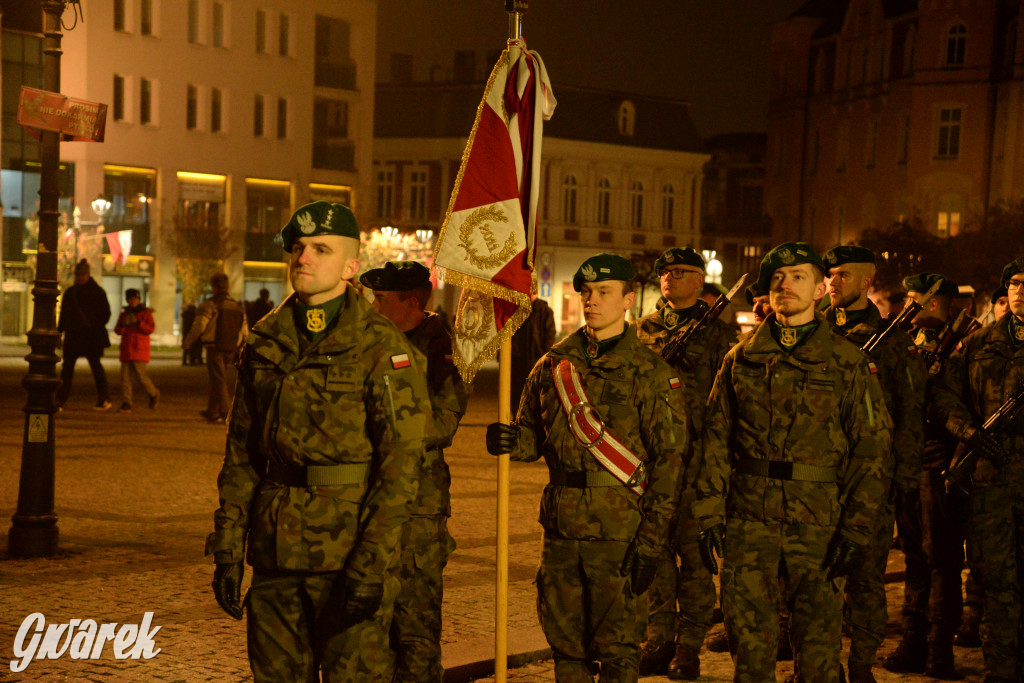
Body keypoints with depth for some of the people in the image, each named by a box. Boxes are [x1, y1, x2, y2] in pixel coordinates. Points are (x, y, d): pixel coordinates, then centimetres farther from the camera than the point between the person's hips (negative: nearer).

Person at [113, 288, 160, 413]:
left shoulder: (146, 313, 3)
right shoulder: (123, 314, 16)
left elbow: (151, 328, -9)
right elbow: (117, 331, 9)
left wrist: (137, 322, -19)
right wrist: (123, 324, -13)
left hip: (139, 349, -4)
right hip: (126, 350, 4)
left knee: (140, 374, -11)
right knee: (125, 376, -5)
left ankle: (153, 394, 15)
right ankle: (126, 404, -7)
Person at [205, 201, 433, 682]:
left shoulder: (382, 349, -8)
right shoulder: (264, 344, 10)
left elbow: (401, 464, -12)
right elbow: (240, 453, 13)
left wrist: (372, 564, -17)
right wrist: (227, 548, 7)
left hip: (348, 550, -5)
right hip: (274, 551, 5)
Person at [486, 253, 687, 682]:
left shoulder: (651, 373, -4)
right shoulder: (553, 364, 11)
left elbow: (668, 459, -7)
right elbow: (534, 436, 19)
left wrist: (651, 542, -12)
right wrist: (511, 441, -7)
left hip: (618, 530, -4)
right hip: (561, 526, 5)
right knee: (565, 642, 13)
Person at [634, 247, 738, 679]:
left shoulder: (719, 332, 5)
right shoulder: (646, 327, 18)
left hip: (696, 453, -3)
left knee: (694, 549, -2)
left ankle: (689, 646, 6)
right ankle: (659, 638, 16)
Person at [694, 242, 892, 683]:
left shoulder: (847, 362, 1)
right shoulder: (741, 359, 9)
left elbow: (873, 451, -1)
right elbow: (715, 440, 11)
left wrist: (855, 530, -8)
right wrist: (709, 516, 3)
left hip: (817, 525, -2)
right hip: (748, 519, 2)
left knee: (818, 647, 4)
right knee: (748, 637, 6)